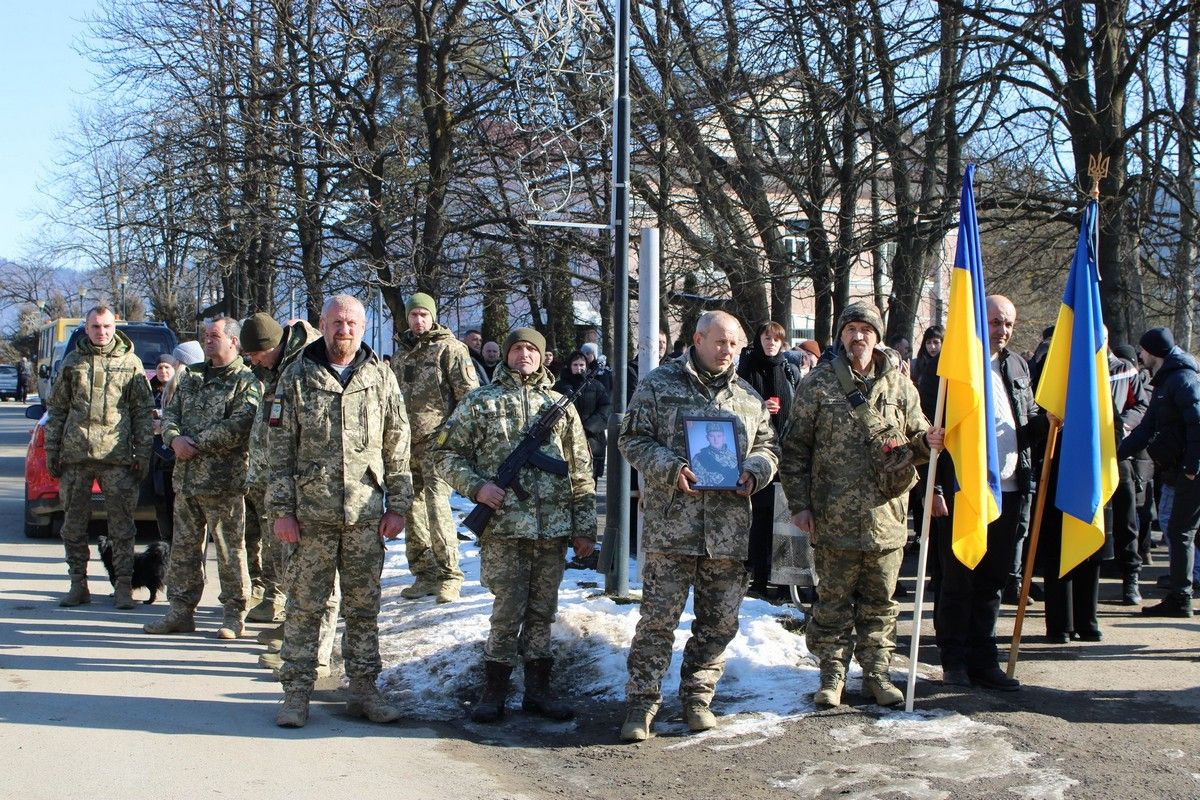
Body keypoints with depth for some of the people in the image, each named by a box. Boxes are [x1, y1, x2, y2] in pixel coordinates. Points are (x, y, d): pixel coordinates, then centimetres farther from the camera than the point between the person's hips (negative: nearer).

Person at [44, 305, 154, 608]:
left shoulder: (130, 362, 5)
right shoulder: (72, 362, 11)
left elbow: (143, 411, 5)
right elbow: (56, 409, 14)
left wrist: (143, 454, -1)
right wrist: (51, 450, 9)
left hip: (116, 456, -2)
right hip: (75, 455, 3)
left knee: (122, 525, 0)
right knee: (74, 523, 7)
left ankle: (124, 586, 6)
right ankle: (78, 585, 16)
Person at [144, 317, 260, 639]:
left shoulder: (246, 381, -6)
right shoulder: (191, 376, 17)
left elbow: (237, 427, -17)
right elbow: (170, 413, 14)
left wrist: (195, 443, -15)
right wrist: (175, 439, -7)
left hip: (224, 481, -7)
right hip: (186, 477, 7)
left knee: (230, 550, 0)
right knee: (183, 548, 12)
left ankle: (234, 615, 9)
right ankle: (181, 611, 20)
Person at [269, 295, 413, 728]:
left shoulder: (382, 379, 6)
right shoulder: (297, 378, 2)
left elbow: (397, 449, 8)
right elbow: (280, 450, 2)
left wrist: (397, 507, 3)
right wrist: (281, 510, -4)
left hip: (366, 514, 1)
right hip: (311, 513, -1)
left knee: (364, 606, 8)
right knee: (305, 605, 3)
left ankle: (364, 688, 18)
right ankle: (297, 692, 11)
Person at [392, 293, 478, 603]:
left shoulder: (449, 348, -2)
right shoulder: (402, 351, 19)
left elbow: (469, 393, -7)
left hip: (437, 439, -7)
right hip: (407, 441, 7)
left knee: (437, 504, -14)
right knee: (413, 508, 7)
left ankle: (449, 574, -7)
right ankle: (424, 573, 16)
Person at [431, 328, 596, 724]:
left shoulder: (561, 406, 13)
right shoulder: (481, 402, 5)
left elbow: (581, 472, 13)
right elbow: (445, 453, 6)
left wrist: (585, 528, 8)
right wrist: (475, 486, -10)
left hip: (554, 527, 3)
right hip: (504, 526, -3)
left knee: (542, 611, 9)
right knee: (508, 610, -4)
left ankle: (538, 689, 19)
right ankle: (494, 691, 9)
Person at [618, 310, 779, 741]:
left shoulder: (748, 396, 15)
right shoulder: (659, 384, 2)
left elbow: (768, 446, 21)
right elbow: (632, 438, 0)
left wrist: (754, 471, -2)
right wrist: (670, 469, -15)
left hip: (730, 530, 4)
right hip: (671, 525, -4)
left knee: (720, 622, 9)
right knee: (658, 619, -4)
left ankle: (697, 697, 24)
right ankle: (641, 704, 5)